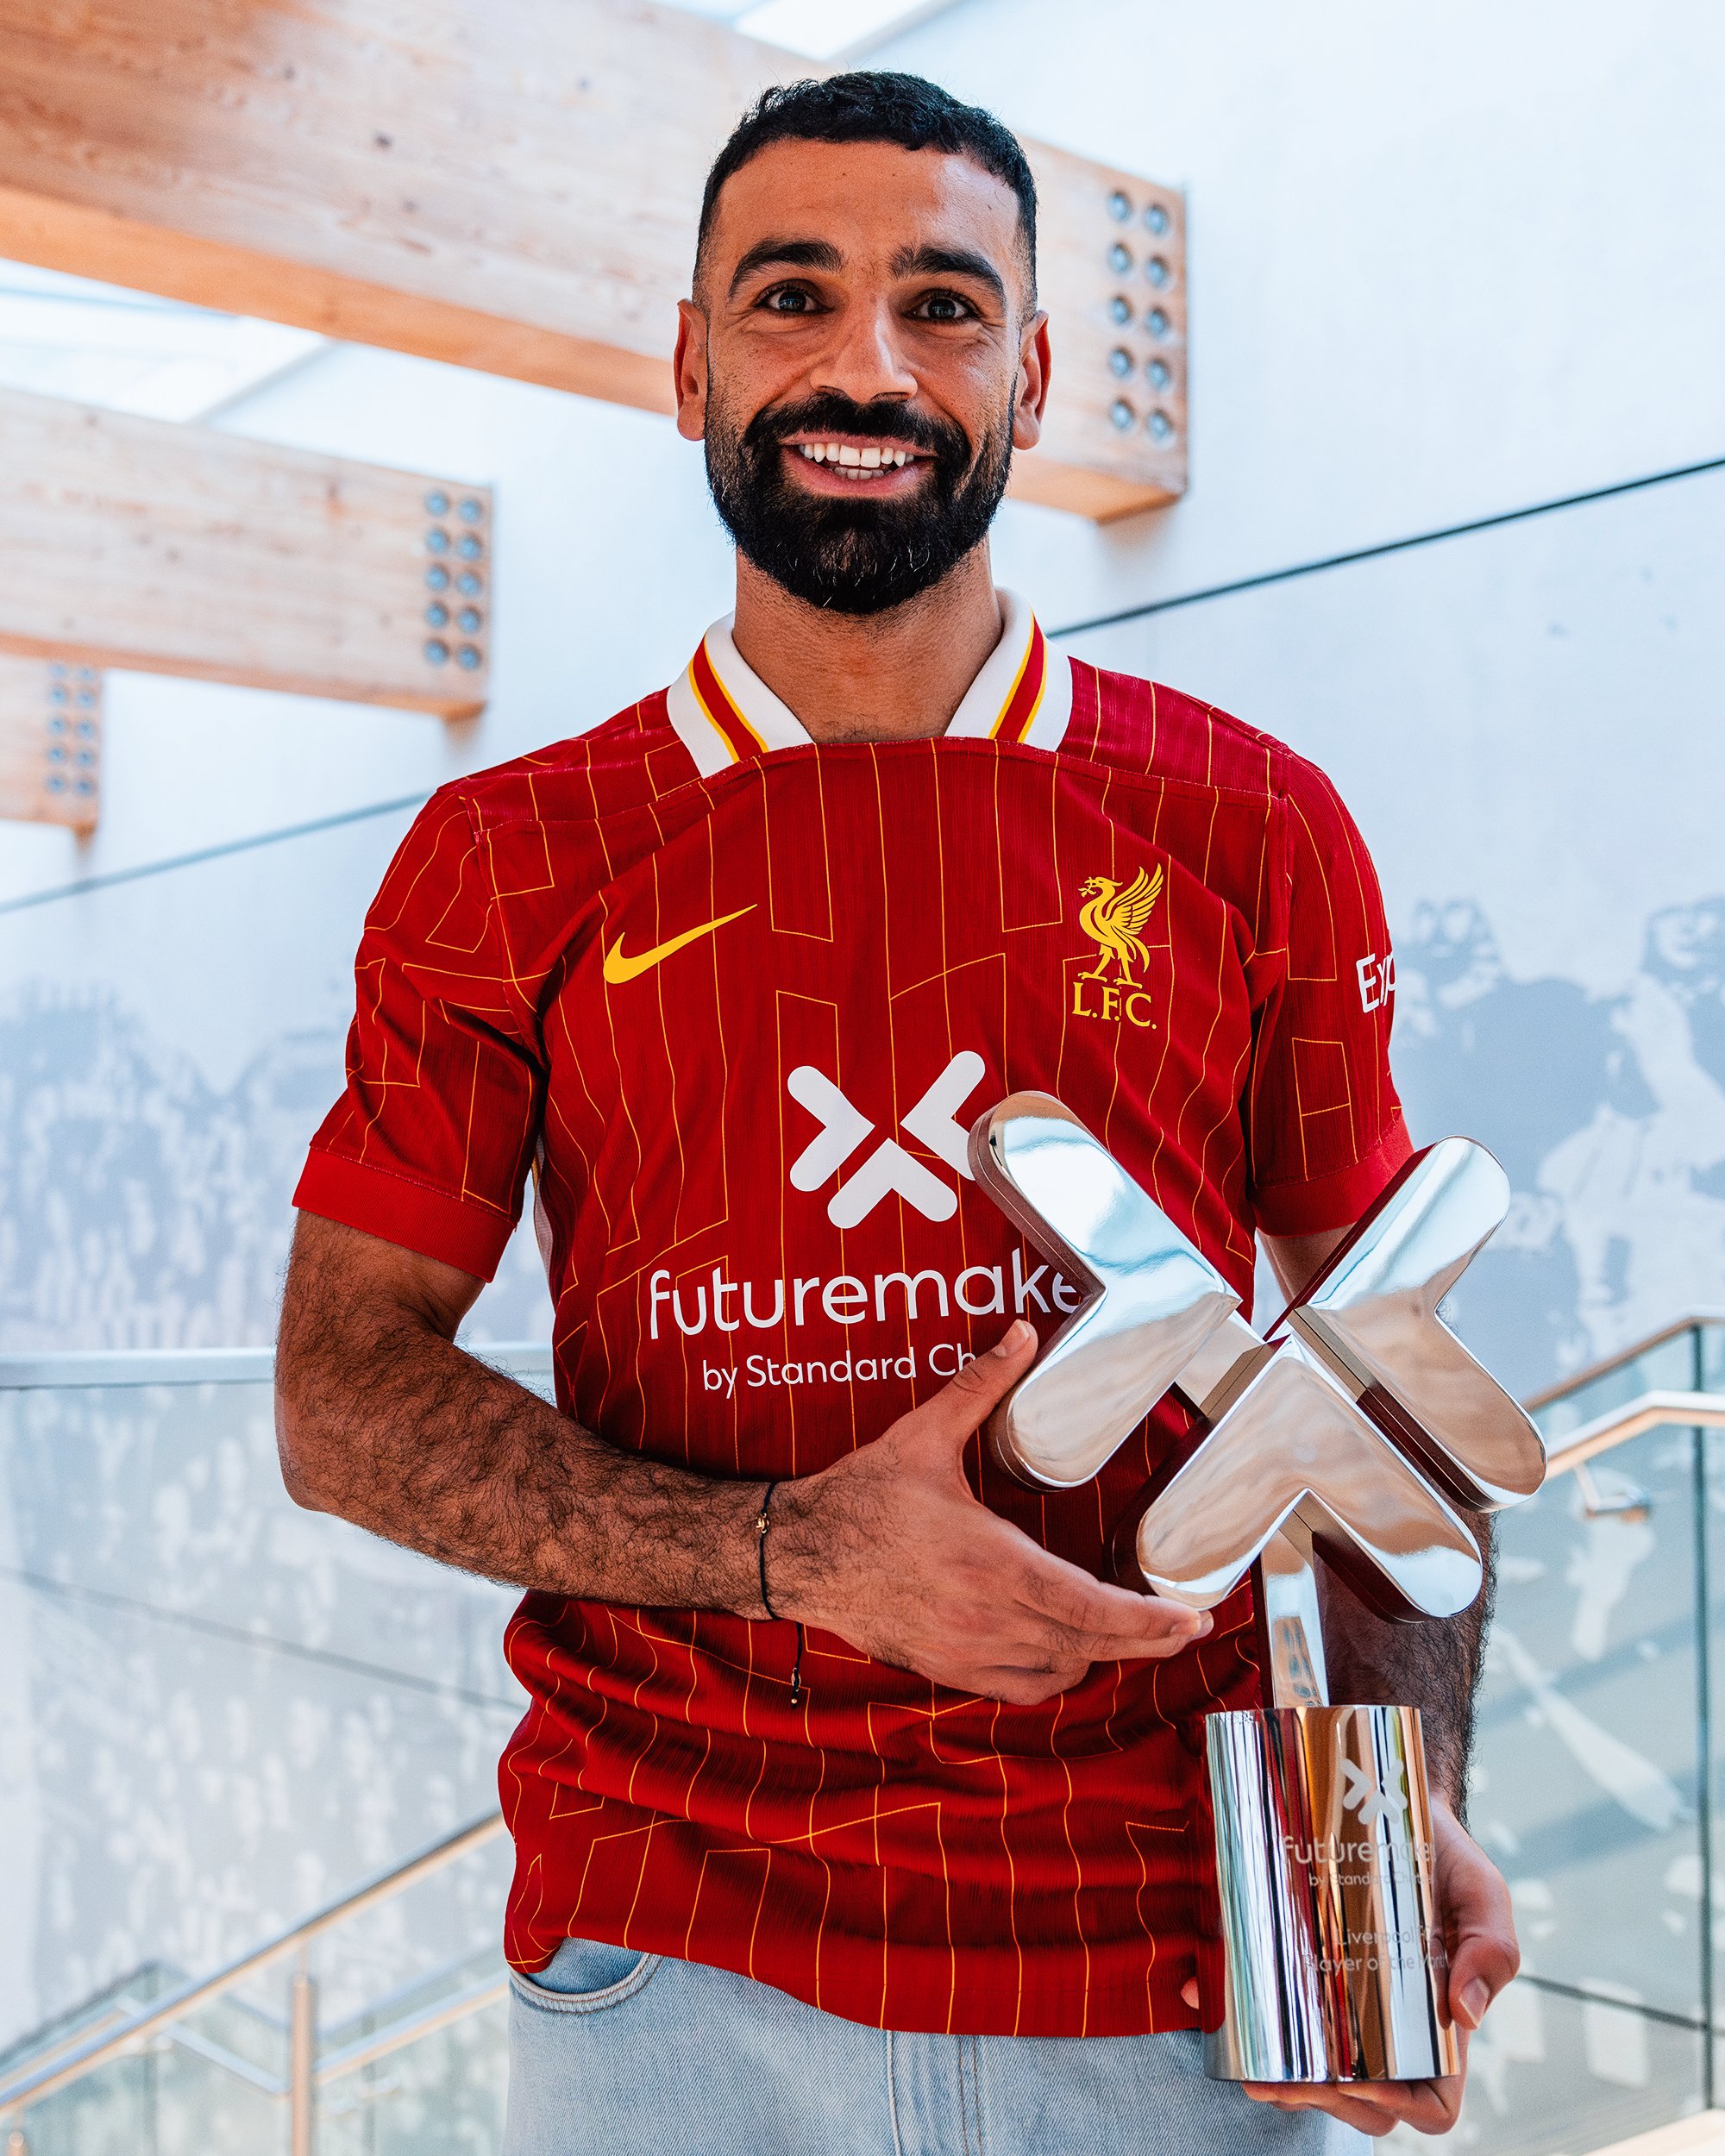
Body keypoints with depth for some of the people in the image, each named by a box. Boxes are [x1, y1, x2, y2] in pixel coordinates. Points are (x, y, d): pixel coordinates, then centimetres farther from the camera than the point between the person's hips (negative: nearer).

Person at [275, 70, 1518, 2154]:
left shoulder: (1255, 830, 2)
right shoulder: (508, 860, 0)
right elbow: (343, 1392, -1)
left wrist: (1413, 1792, -10)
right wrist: (797, 1551, -15)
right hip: (671, 1959, 0)